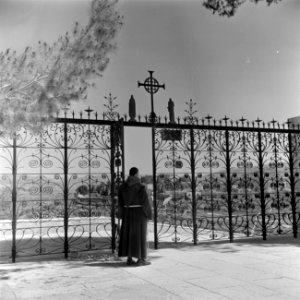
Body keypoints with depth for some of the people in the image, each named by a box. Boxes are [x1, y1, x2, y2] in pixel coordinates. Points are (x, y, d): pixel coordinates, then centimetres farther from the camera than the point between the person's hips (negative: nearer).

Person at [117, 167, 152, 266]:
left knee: (129, 235, 9)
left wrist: (122, 215, 12)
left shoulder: (123, 186, 3)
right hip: (139, 212, -5)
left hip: (128, 212, 5)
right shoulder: (141, 187, -13)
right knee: (140, 235, 0)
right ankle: (140, 259, 2)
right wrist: (149, 214, -4)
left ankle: (129, 259, 9)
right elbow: (145, 202, -13)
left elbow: (120, 202, 5)